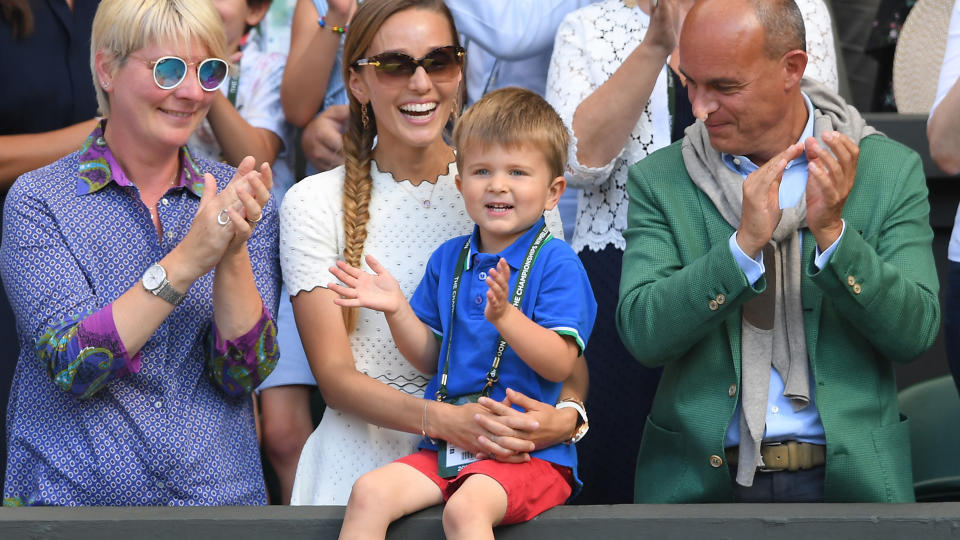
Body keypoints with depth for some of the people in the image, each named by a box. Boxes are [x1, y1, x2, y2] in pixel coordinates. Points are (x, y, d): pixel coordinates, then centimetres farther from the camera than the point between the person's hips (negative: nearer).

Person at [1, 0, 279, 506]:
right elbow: (72, 365, -12)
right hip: (73, 494, -2)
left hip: (219, 493, 2)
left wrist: (233, 256, -16)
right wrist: (188, 259, -20)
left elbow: (241, 376, 0)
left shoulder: (240, 199, 7)